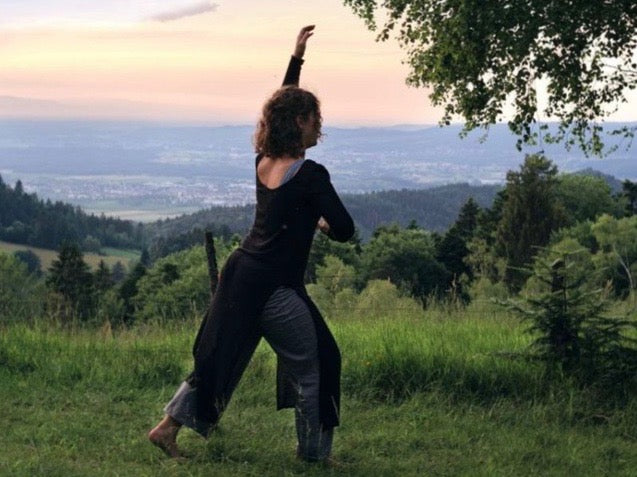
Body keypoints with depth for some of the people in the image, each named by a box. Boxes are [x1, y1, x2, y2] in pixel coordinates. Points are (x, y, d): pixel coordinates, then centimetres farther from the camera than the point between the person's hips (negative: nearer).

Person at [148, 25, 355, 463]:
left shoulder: (263, 161, 5)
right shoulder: (311, 175, -16)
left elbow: (283, 104, 21)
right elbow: (345, 230, -14)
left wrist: (297, 57, 24)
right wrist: (326, 223, 8)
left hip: (239, 273, 7)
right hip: (275, 289, -7)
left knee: (218, 357, 18)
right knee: (311, 369, 10)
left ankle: (169, 426, 18)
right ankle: (313, 453, 18)